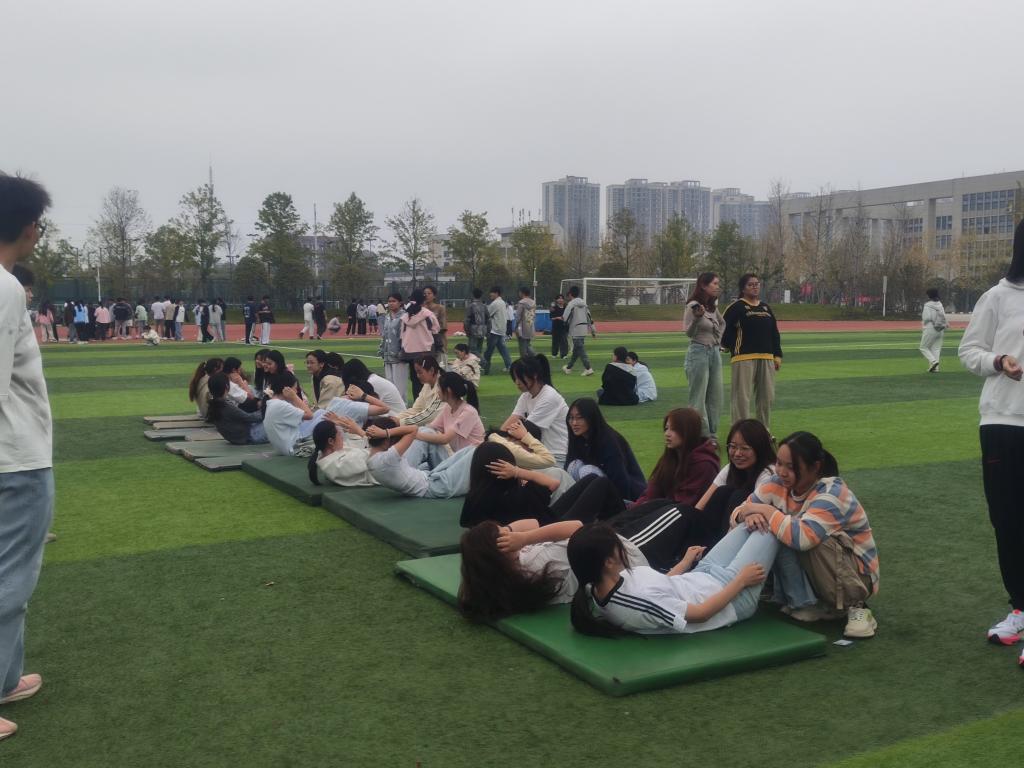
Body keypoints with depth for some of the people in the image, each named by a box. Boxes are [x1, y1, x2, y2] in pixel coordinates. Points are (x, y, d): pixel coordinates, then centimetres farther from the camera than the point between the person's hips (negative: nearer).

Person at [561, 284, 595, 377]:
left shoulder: (571, 304, -10)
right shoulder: (583, 303, 12)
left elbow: (566, 318, -13)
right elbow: (589, 317, 13)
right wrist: (592, 330, 16)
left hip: (576, 330, -8)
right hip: (584, 329, 8)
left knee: (581, 350, -7)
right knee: (576, 349, 16)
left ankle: (588, 369, -15)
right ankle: (569, 368, 29)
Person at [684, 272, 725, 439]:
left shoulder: (713, 306, 10)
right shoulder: (693, 306, -11)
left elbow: (722, 323, 29)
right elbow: (688, 332, -15)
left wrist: (719, 340, 17)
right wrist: (697, 317, -31)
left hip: (715, 353, 8)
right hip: (699, 352, -8)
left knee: (715, 396, 10)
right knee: (698, 397, -3)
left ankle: (712, 434, 19)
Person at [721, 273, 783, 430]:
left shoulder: (766, 308, 17)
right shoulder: (737, 307, -4)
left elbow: (774, 333, 18)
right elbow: (724, 327, -8)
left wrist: (777, 355, 13)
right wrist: (732, 346, -5)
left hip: (767, 358, 7)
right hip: (744, 358, -7)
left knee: (767, 396, 9)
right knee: (742, 397, -6)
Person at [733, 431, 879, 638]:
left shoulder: (832, 493, -27)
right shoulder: (780, 483, -8)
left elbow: (803, 537, -44)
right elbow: (741, 510, -6)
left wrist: (766, 510, -32)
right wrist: (750, 516, -30)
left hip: (856, 572, -5)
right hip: (813, 571, 5)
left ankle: (854, 606, -16)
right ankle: (805, 604, -11)